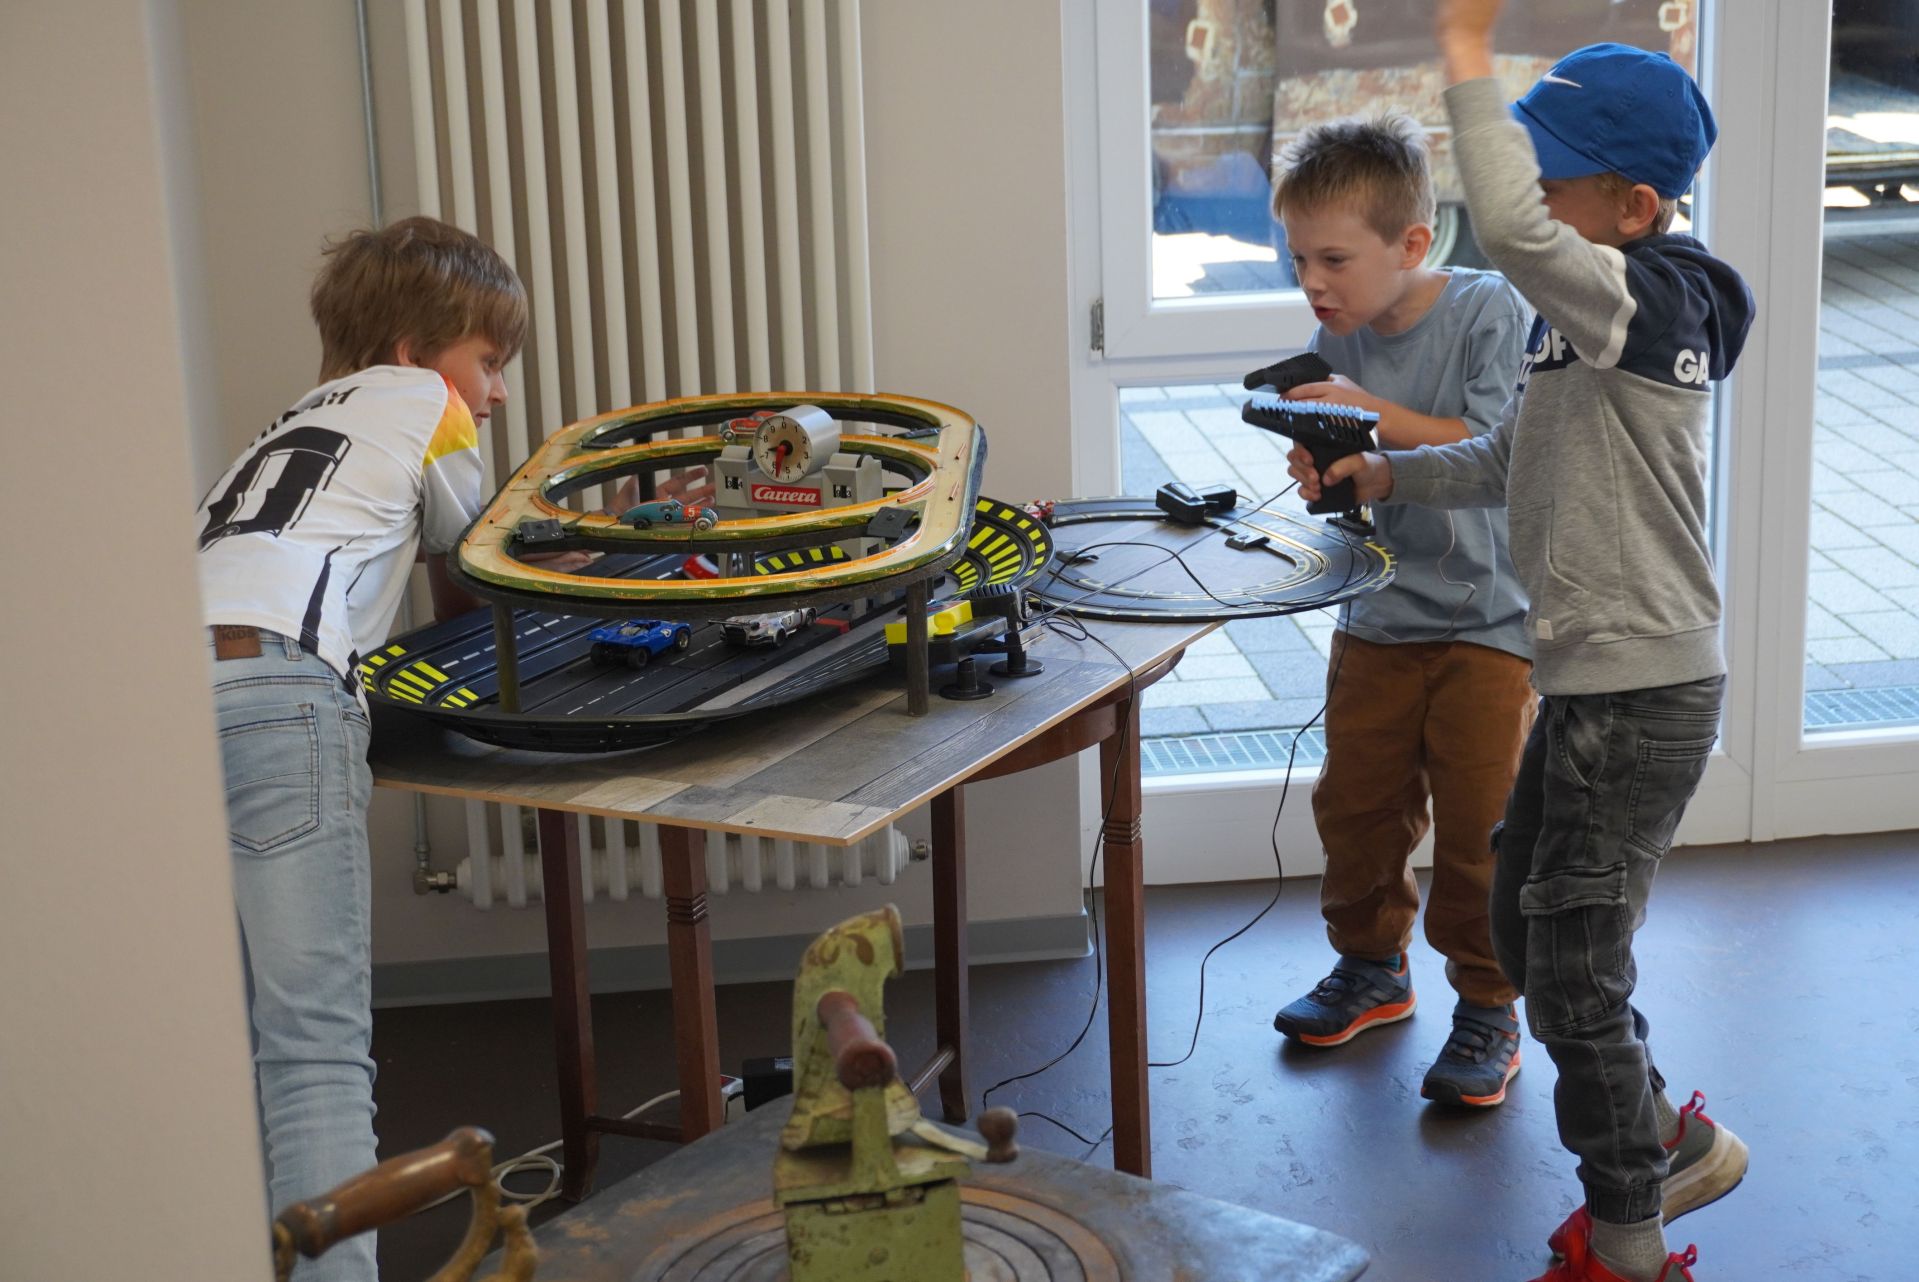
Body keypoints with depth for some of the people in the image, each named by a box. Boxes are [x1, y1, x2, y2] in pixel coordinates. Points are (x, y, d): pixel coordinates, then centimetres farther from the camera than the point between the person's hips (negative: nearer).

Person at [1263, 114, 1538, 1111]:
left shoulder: (1490, 313, -14)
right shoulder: (1337, 344, -1)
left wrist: (1376, 414, -27)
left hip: (1487, 624, -5)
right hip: (1377, 618, 5)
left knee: (1478, 825, -1)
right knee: (1355, 804, 12)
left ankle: (1488, 1010, 17)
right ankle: (1371, 966, 34)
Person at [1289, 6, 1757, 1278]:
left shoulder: (1652, 300, -20)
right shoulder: (1586, 315, 10)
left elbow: (1510, 226, -40)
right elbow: (1508, 463, 20)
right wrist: (1382, 475, 6)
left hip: (1643, 694, -10)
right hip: (1590, 683, 10)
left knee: (1575, 979, 1)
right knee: (1527, 929, 21)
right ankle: (1669, 1144, 39)